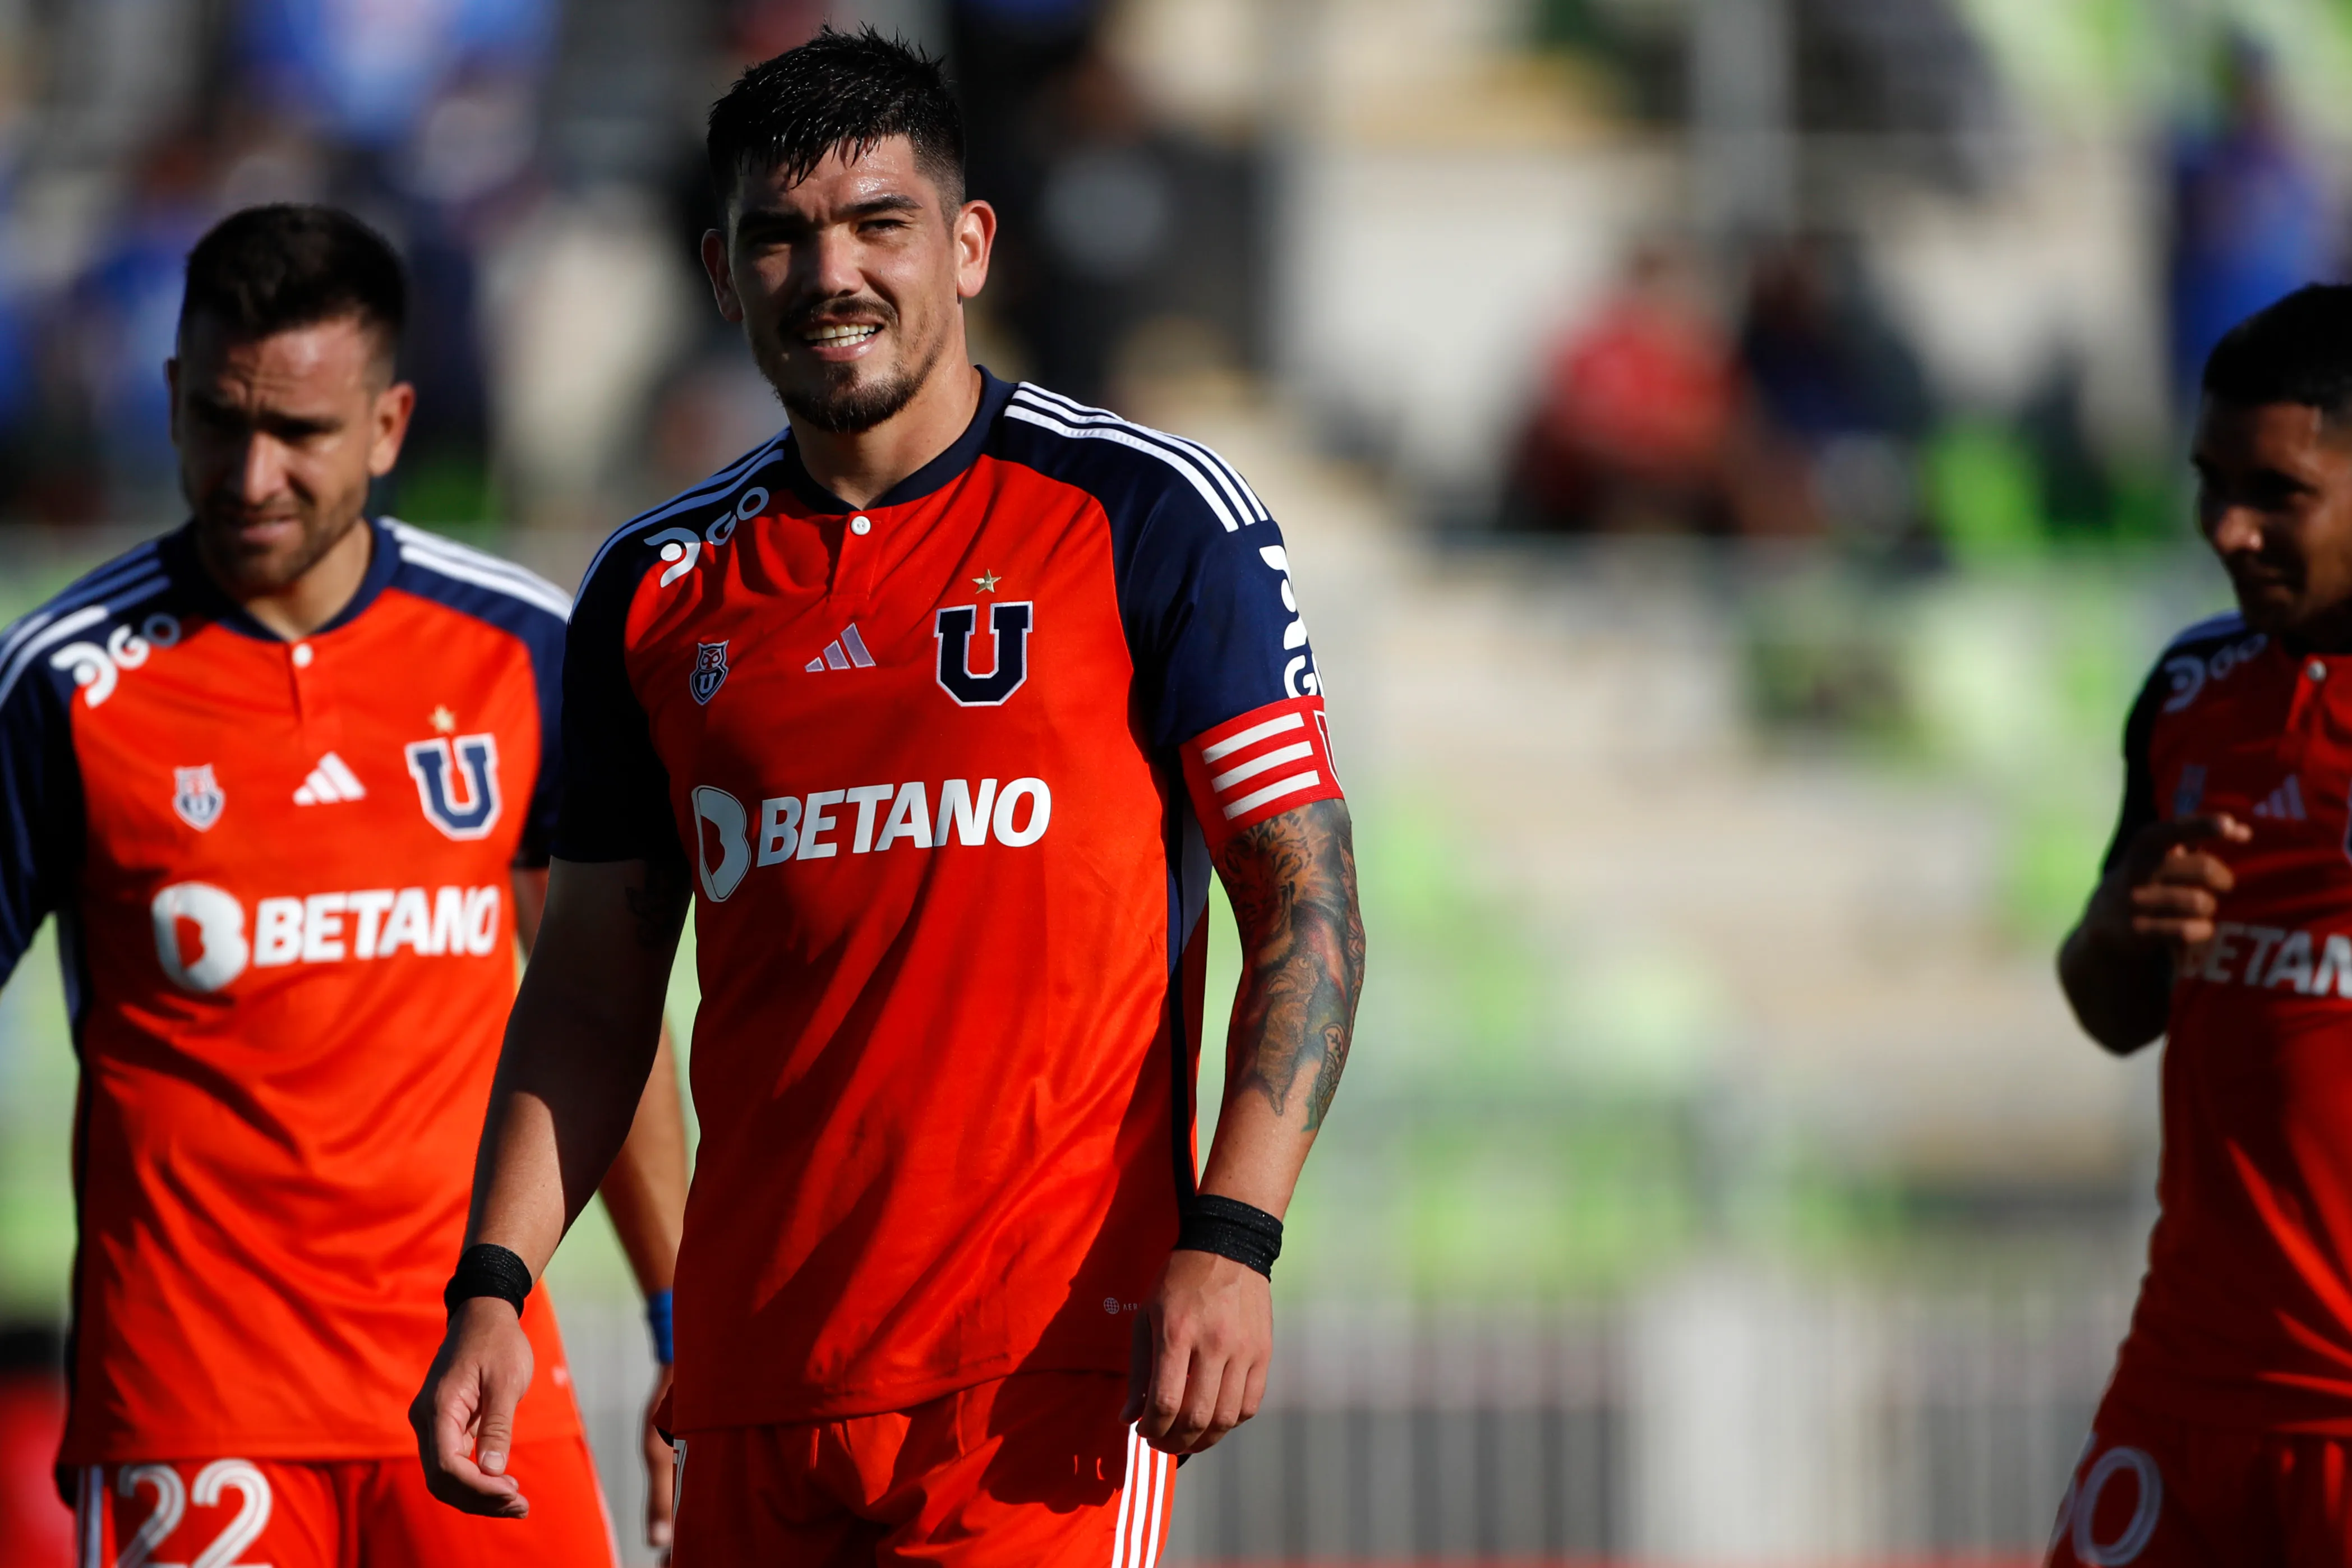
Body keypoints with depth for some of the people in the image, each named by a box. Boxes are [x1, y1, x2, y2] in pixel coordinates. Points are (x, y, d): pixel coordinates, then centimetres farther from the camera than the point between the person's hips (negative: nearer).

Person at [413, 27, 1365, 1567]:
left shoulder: (1146, 516, 0)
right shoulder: (660, 589, 13)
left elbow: (1306, 908, -2)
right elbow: (594, 989, 17)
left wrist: (1229, 1242, -15)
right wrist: (492, 1286, 3)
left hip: (1048, 1365, -5)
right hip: (754, 1374, 5)